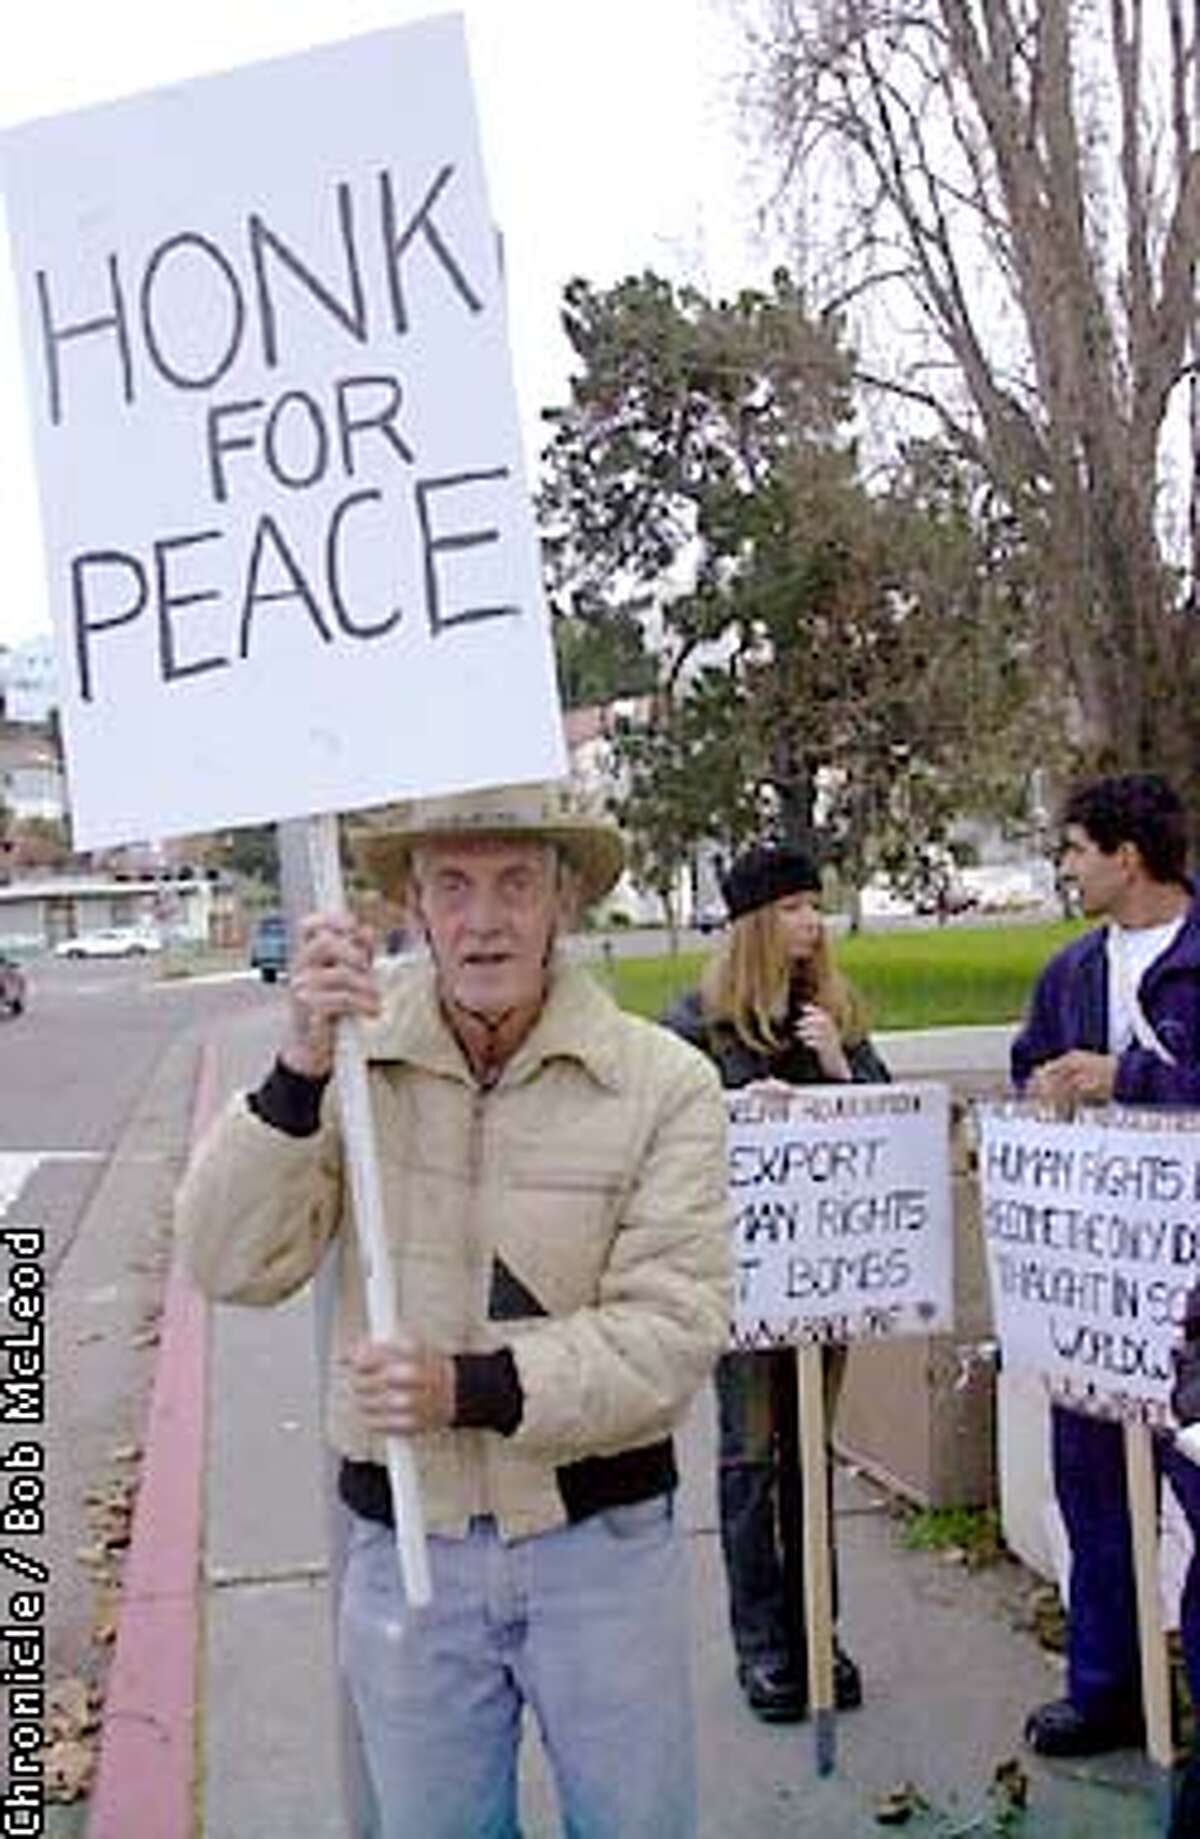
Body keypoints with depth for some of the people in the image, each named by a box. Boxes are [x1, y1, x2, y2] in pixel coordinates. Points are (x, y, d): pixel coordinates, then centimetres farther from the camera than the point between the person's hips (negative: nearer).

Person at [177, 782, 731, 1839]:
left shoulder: (664, 1081, -12)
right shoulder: (350, 1063, -7)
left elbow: (674, 1328, -16)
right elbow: (235, 1267, -12)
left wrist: (472, 1388, -26)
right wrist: (298, 1074, -25)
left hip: (601, 1540, -1)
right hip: (405, 1544, 2)